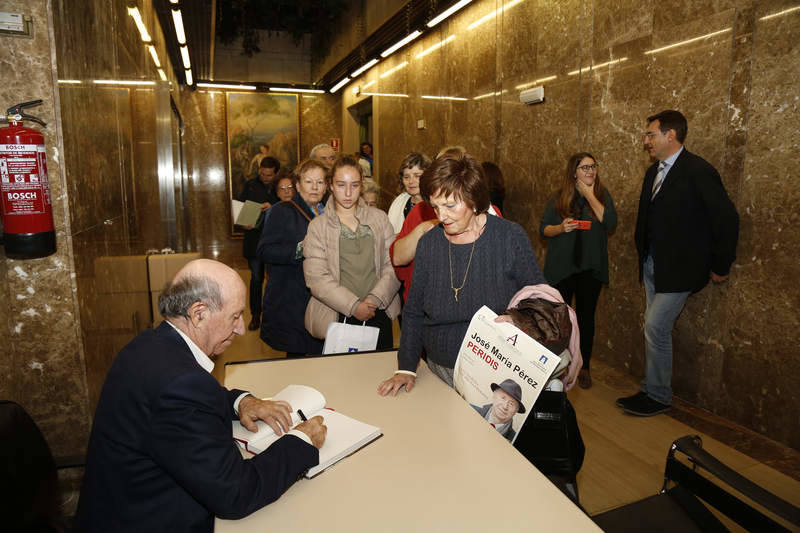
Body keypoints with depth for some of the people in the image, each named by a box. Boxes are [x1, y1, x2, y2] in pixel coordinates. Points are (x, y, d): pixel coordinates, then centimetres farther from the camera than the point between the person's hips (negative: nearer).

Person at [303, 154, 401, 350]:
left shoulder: (379, 218, 8)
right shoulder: (318, 226, 1)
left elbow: (393, 264, 1)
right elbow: (316, 278, -8)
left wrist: (375, 298, -12)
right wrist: (353, 306, -15)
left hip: (379, 313, 2)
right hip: (337, 316, -2)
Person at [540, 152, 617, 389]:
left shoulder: (602, 194, 1)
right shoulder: (559, 198, 0)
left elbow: (610, 223, -14)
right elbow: (544, 229, 0)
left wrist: (590, 195, -13)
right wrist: (561, 228, -20)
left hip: (591, 267, 1)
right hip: (561, 267, 0)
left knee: (586, 316, 8)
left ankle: (584, 367, 22)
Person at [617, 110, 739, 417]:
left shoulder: (698, 171, -15)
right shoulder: (654, 172, 10)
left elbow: (726, 218, -14)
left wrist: (721, 267, -9)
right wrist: (644, 255, 13)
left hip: (679, 267, -8)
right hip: (653, 264, 8)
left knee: (656, 328, -6)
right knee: (655, 329, 13)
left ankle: (658, 397, 12)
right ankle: (653, 391, 26)